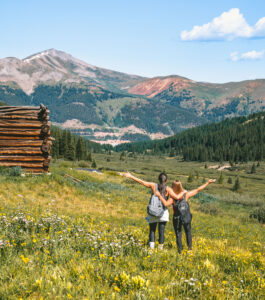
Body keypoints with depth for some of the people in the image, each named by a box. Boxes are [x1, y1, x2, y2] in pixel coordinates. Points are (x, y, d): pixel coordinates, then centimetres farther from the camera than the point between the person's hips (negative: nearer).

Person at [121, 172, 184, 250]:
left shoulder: (153, 186, -6)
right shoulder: (168, 189, -11)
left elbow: (141, 182, -6)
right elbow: (177, 197, -21)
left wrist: (130, 176, 1)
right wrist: (183, 192, -2)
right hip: (163, 213, -1)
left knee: (152, 231, 11)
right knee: (161, 231, 6)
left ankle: (151, 248, -1)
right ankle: (160, 248, 7)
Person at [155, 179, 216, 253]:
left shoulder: (173, 198, -19)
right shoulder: (186, 194, -10)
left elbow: (166, 204, -34)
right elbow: (198, 190, -5)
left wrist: (159, 195, -27)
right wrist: (208, 182, 2)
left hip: (177, 218, -2)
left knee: (178, 234, 11)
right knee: (188, 233, 19)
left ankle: (180, 250, 13)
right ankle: (190, 248, 24)